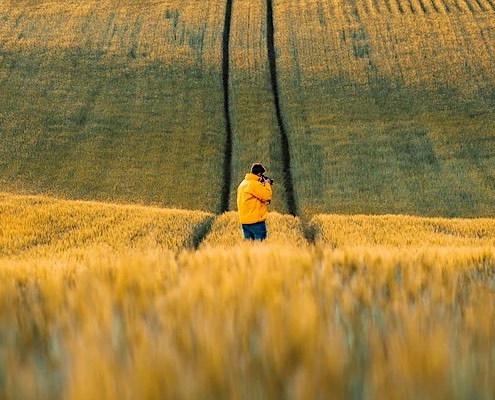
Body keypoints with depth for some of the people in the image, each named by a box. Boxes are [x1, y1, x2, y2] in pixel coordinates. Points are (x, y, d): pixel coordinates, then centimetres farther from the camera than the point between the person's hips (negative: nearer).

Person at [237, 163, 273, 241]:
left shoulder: (243, 184, 16)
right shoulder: (255, 184, -14)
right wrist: (267, 184, -1)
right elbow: (267, 196, -16)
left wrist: (263, 185, 16)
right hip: (256, 221, -9)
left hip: (245, 221, 9)